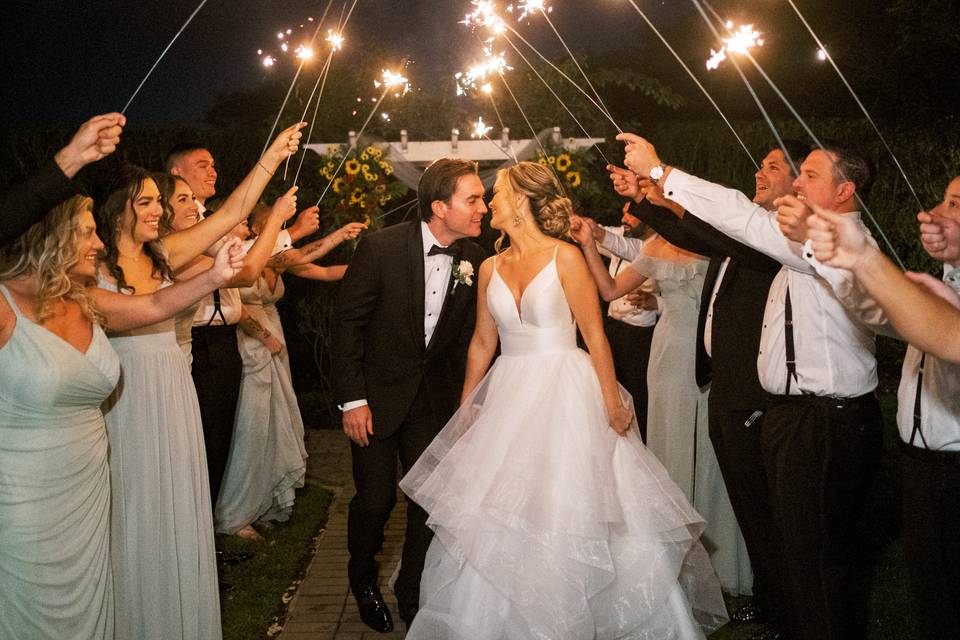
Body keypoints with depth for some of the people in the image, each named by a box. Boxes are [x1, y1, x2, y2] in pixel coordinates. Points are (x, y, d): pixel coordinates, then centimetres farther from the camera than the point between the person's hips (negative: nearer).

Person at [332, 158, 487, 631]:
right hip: (377, 395, -3)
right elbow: (347, 321, -12)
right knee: (375, 498, 3)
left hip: (434, 396, 4)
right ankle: (363, 580, 34)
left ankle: (412, 596, 28)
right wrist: (352, 399, -14)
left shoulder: (473, 258, -6)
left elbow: (466, 335, 4)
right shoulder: (380, 247, -18)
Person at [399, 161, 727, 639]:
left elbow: (595, 335, -9)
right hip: (509, 400, 5)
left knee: (570, 509, -1)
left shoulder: (565, 258, -7)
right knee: (496, 523, 6)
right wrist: (465, 411, 14)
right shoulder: (490, 268, 8)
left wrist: (613, 406, -13)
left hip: (564, 398, -5)